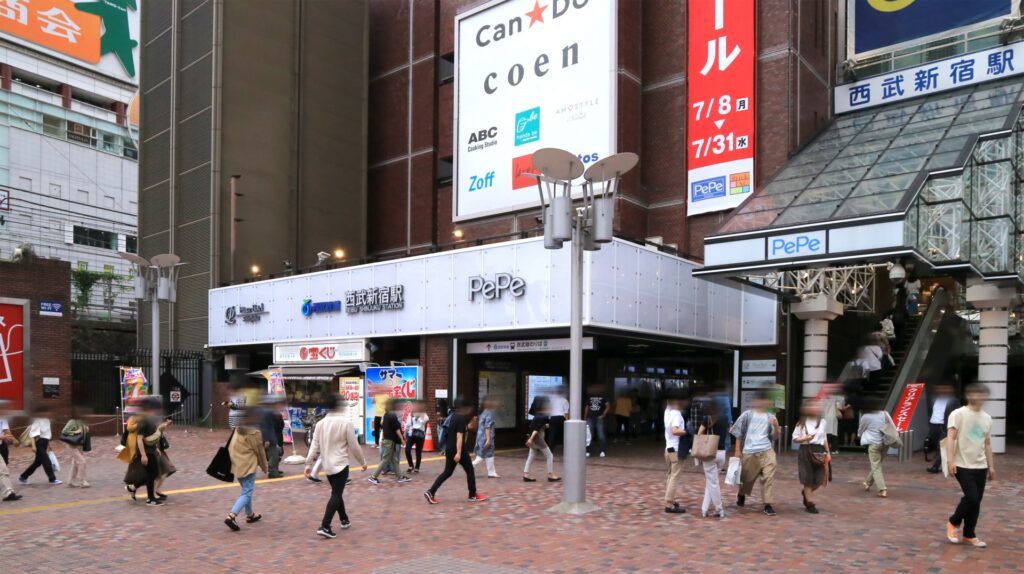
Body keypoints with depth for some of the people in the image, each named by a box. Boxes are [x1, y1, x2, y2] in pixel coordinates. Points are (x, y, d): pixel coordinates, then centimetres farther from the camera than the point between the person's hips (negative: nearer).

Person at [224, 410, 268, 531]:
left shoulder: (238, 430, 8)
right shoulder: (255, 433, -12)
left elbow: (231, 448, 14)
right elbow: (260, 451, -4)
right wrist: (264, 466, 9)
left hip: (237, 465, 8)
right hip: (248, 466, -8)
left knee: (246, 490, 21)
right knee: (247, 493, -7)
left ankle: (250, 515, 31)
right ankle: (231, 516, -21)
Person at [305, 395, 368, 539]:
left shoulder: (321, 423, 2)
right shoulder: (346, 423, -13)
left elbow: (314, 445, 2)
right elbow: (354, 446, -9)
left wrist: (309, 464, 8)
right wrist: (363, 462, 4)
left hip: (327, 465, 6)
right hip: (341, 465, -6)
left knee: (337, 493, 20)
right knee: (336, 495, -4)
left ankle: (344, 520, 32)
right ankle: (324, 526, -14)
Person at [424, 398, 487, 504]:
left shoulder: (453, 416, 12)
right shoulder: (461, 419, -15)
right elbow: (459, 437, -21)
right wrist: (458, 453, -24)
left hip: (449, 448, 9)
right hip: (458, 449, -8)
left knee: (447, 472, 11)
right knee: (470, 470, 7)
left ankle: (431, 492, -1)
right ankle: (473, 495, 14)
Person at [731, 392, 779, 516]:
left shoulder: (770, 417, 9)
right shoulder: (747, 415, 2)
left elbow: (775, 436, 4)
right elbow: (739, 433, 5)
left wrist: (776, 427, -16)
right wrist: (738, 450, 1)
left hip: (766, 451, 1)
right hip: (750, 451, -1)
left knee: (769, 476, -12)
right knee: (747, 477, 12)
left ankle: (767, 505, -6)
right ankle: (741, 495, 41)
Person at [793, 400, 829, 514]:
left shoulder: (823, 422, 8)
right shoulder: (802, 423, -3)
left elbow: (825, 439, 16)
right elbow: (795, 438, -1)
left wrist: (827, 452, 10)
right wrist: (805, 438, -18)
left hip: (819, 451, 4)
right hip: (806, 451, -3)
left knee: (819, 480, 3)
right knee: (808, 479, 1)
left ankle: (806, 493, 33)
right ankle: (810, 503, 13)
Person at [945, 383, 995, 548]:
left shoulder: (987, 418, 12)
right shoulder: (958, 414, -9)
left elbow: (987, 443, 19)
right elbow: (951, 438, -14)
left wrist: (991, 466, 17)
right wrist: (950, 461, -22)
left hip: (980, 466, 6)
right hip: (963, 465, -6)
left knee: (976, 501, 7)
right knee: (971, 498, -14)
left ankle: (969, 534, 19)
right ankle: (954, 522, 11)